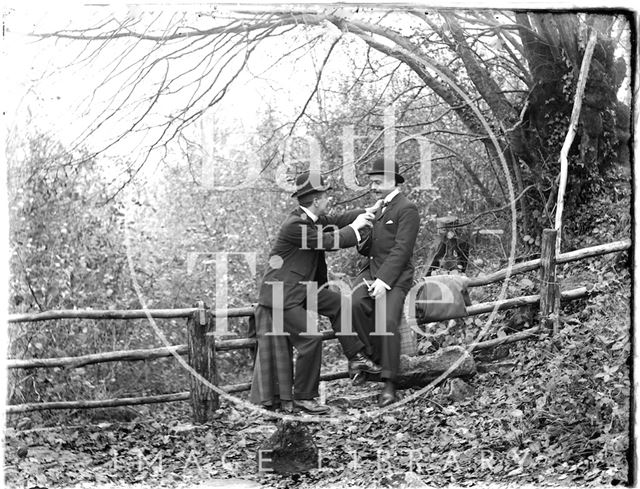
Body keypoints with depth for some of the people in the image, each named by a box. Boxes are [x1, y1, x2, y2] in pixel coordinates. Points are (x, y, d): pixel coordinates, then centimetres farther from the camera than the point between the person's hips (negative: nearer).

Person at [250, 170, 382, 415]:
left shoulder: (313, 217, 4)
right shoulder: (295, 225, -24)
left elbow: (335, 221, 14)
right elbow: (329, 241, -24)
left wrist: (367, 212, 4)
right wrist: (354, 228, -12)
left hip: (304, 289, 10)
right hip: (282, 295, -10)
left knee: (339, 303, 2)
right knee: (310, 339, -13)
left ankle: (355, 357, 10)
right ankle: (303, 397, 0)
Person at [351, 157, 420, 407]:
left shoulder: (407, 209, -7)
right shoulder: (381, 208, 21)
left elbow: (401, 250, -15)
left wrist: (384, 281, -23)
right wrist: (363, 243, 4)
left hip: (394, 276, -7)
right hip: (371, 270, 7)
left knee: (387, 322, -23)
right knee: (357, 304, -23)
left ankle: (389, 384, -17)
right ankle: (374, 357, -11)